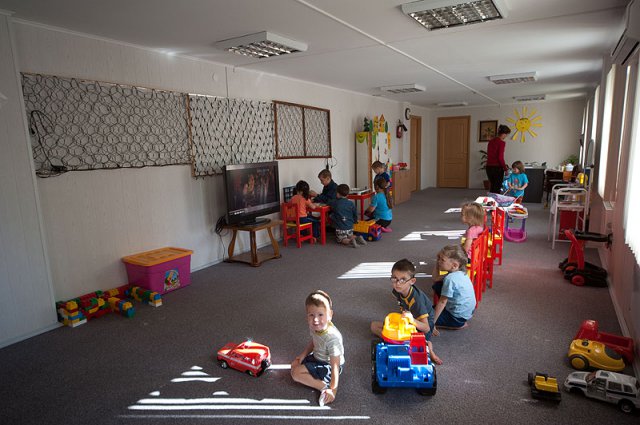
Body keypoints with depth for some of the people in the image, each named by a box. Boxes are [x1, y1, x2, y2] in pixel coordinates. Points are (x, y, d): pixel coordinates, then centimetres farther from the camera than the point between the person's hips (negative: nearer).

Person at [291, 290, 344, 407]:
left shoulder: (332, 338, -36)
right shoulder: (314, 327, -13)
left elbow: (335, 366, -31)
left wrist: (333, 390, -31)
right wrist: (304, 354, 1)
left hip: (328, 365, -9)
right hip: (317, 357, 9)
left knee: (296, 373, -14)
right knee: (294, 365, 13)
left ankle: (323, 386, -14)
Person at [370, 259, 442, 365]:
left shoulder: (416, 299, -34)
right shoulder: (397, 291, -14)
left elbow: (426, 328, -36)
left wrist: (412, 320, -53)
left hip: (422, 324, -8)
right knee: (374, 326, -2)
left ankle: (427, 347, -11)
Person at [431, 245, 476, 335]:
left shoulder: (450, 279, -27)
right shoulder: (460, 272, -1)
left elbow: (442, 302, -22)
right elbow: (435, 279, 10)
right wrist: (438, 262, -1)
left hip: (458, 318, -9)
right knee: (437, 286, 13)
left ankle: (459, 325, -1)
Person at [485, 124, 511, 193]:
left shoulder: (491, 141, 9)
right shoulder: (501, 143, -13)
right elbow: (500, 157, -17)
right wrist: (505, 169, -5)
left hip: (489, 167, 7)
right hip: (497, 168, -7)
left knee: (492, 186, 18)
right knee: (497, 188, 3)